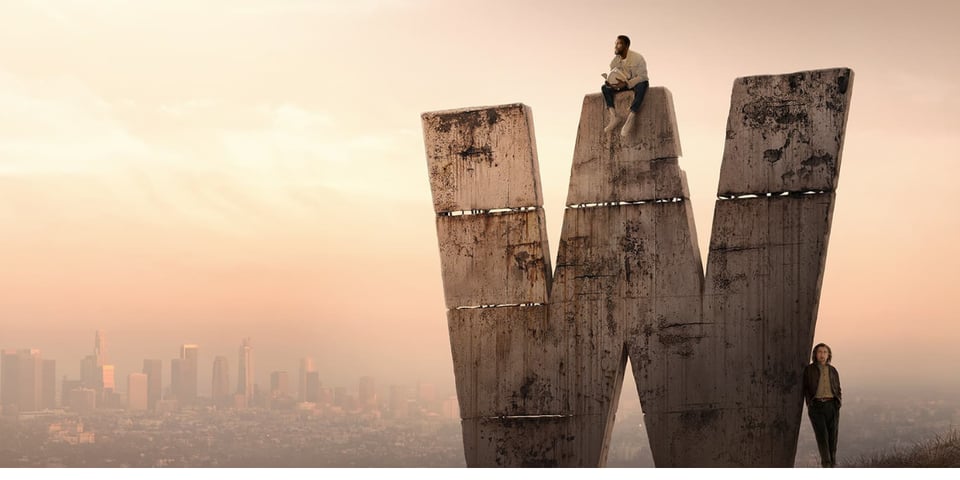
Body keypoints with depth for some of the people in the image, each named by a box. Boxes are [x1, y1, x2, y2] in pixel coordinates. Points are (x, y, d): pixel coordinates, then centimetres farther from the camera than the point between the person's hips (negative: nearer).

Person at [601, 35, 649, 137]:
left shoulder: (637, 58, -19)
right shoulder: (615, 61, -1)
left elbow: (642, 77, -24)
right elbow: (612, 77, 6)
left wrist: (626, 84, -36)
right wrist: (609, 81, -21)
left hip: (638, 83, -6)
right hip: (624, 85, 6)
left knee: (641, 86, -41)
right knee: (604, 87, -13)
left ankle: (631, 119, -48)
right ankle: (613, 116, -29)